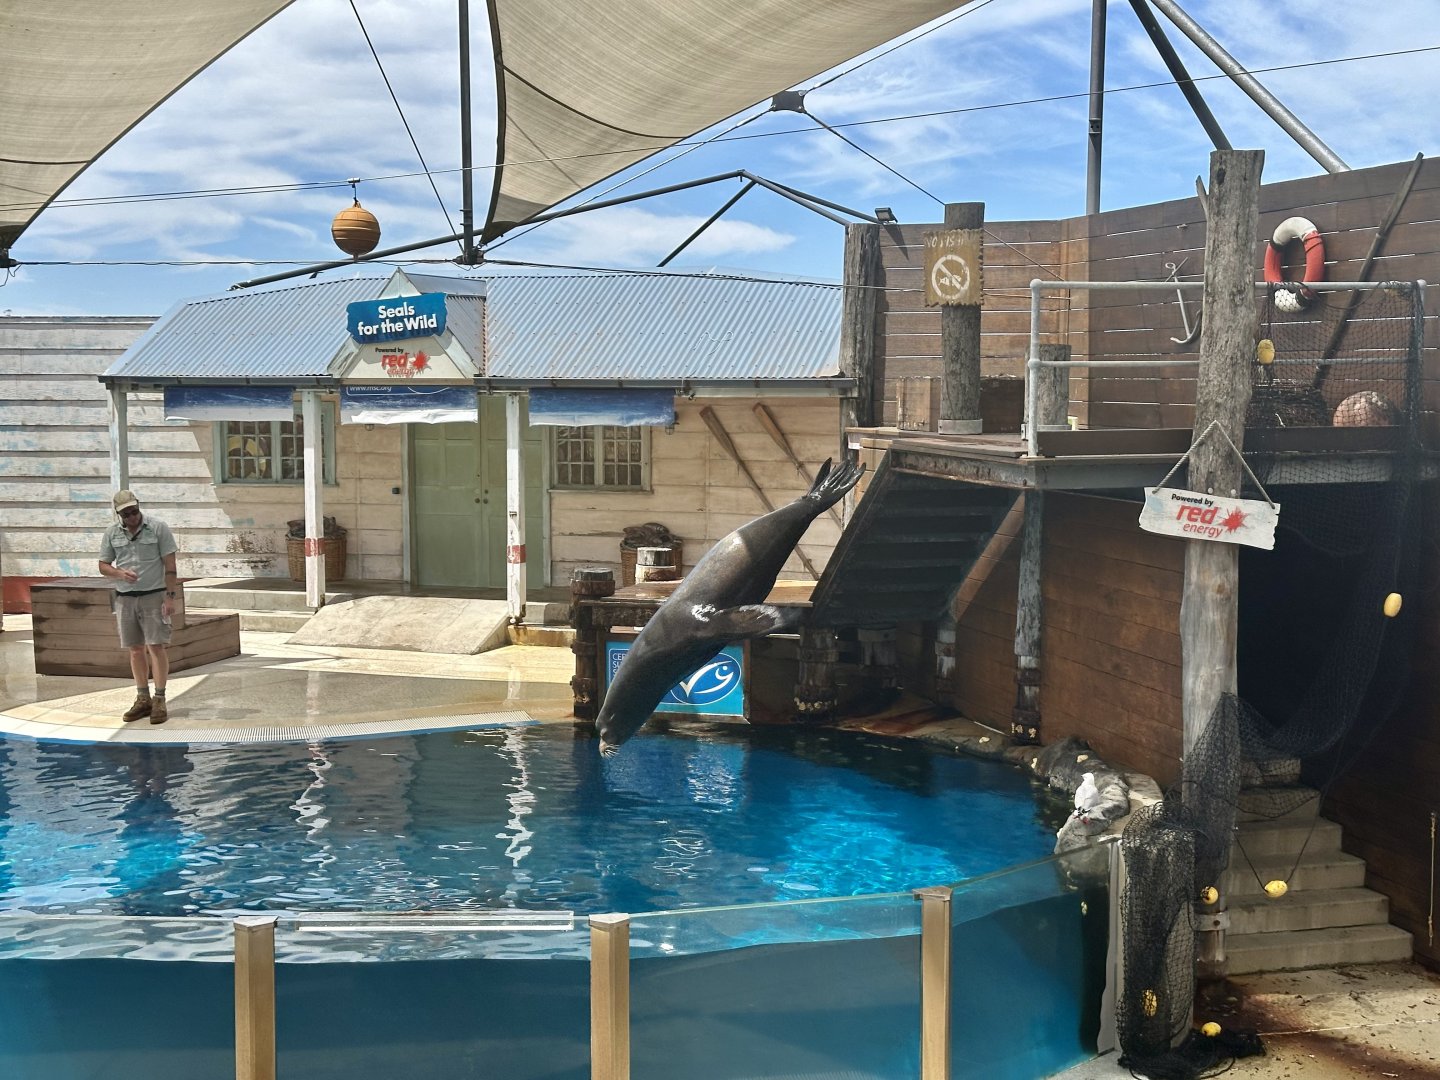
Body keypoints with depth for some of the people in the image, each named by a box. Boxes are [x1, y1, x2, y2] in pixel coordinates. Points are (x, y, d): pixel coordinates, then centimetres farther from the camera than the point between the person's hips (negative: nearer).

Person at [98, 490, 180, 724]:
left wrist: (170, 596, -11)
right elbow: (103, 565, 11)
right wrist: (120, 573, -11)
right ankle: (143, 698, 17)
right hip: (125, 597, 4)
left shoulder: (158, 528, -5)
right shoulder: (112, 533, 5)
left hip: (154, 595, -4)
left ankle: (160, 700, -3)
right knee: (136, 649, 8)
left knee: (157, 646, -8)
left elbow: (169, 564, -5)